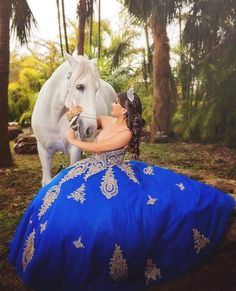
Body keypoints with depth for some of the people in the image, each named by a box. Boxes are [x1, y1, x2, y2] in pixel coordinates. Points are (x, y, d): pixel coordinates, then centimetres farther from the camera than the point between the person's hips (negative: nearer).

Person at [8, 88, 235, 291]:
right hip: (92, 172, 7)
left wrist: (73, 140, -6)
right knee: (55, 201, 0)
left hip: (113, 177, -7)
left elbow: (96, 148, -20)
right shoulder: (107, 121, 1)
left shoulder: (127, 133, -20)